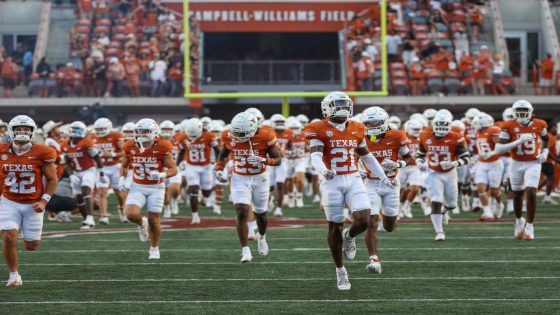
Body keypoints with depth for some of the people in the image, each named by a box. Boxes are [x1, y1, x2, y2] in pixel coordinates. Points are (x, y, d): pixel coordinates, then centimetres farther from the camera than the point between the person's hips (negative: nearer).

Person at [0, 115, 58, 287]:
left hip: (33, 204, -1)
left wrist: (44, 201, -13)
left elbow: (52, 179, -3)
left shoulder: (41, 153, -10)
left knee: (31, 245, 6)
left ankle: (29, 237, 44)